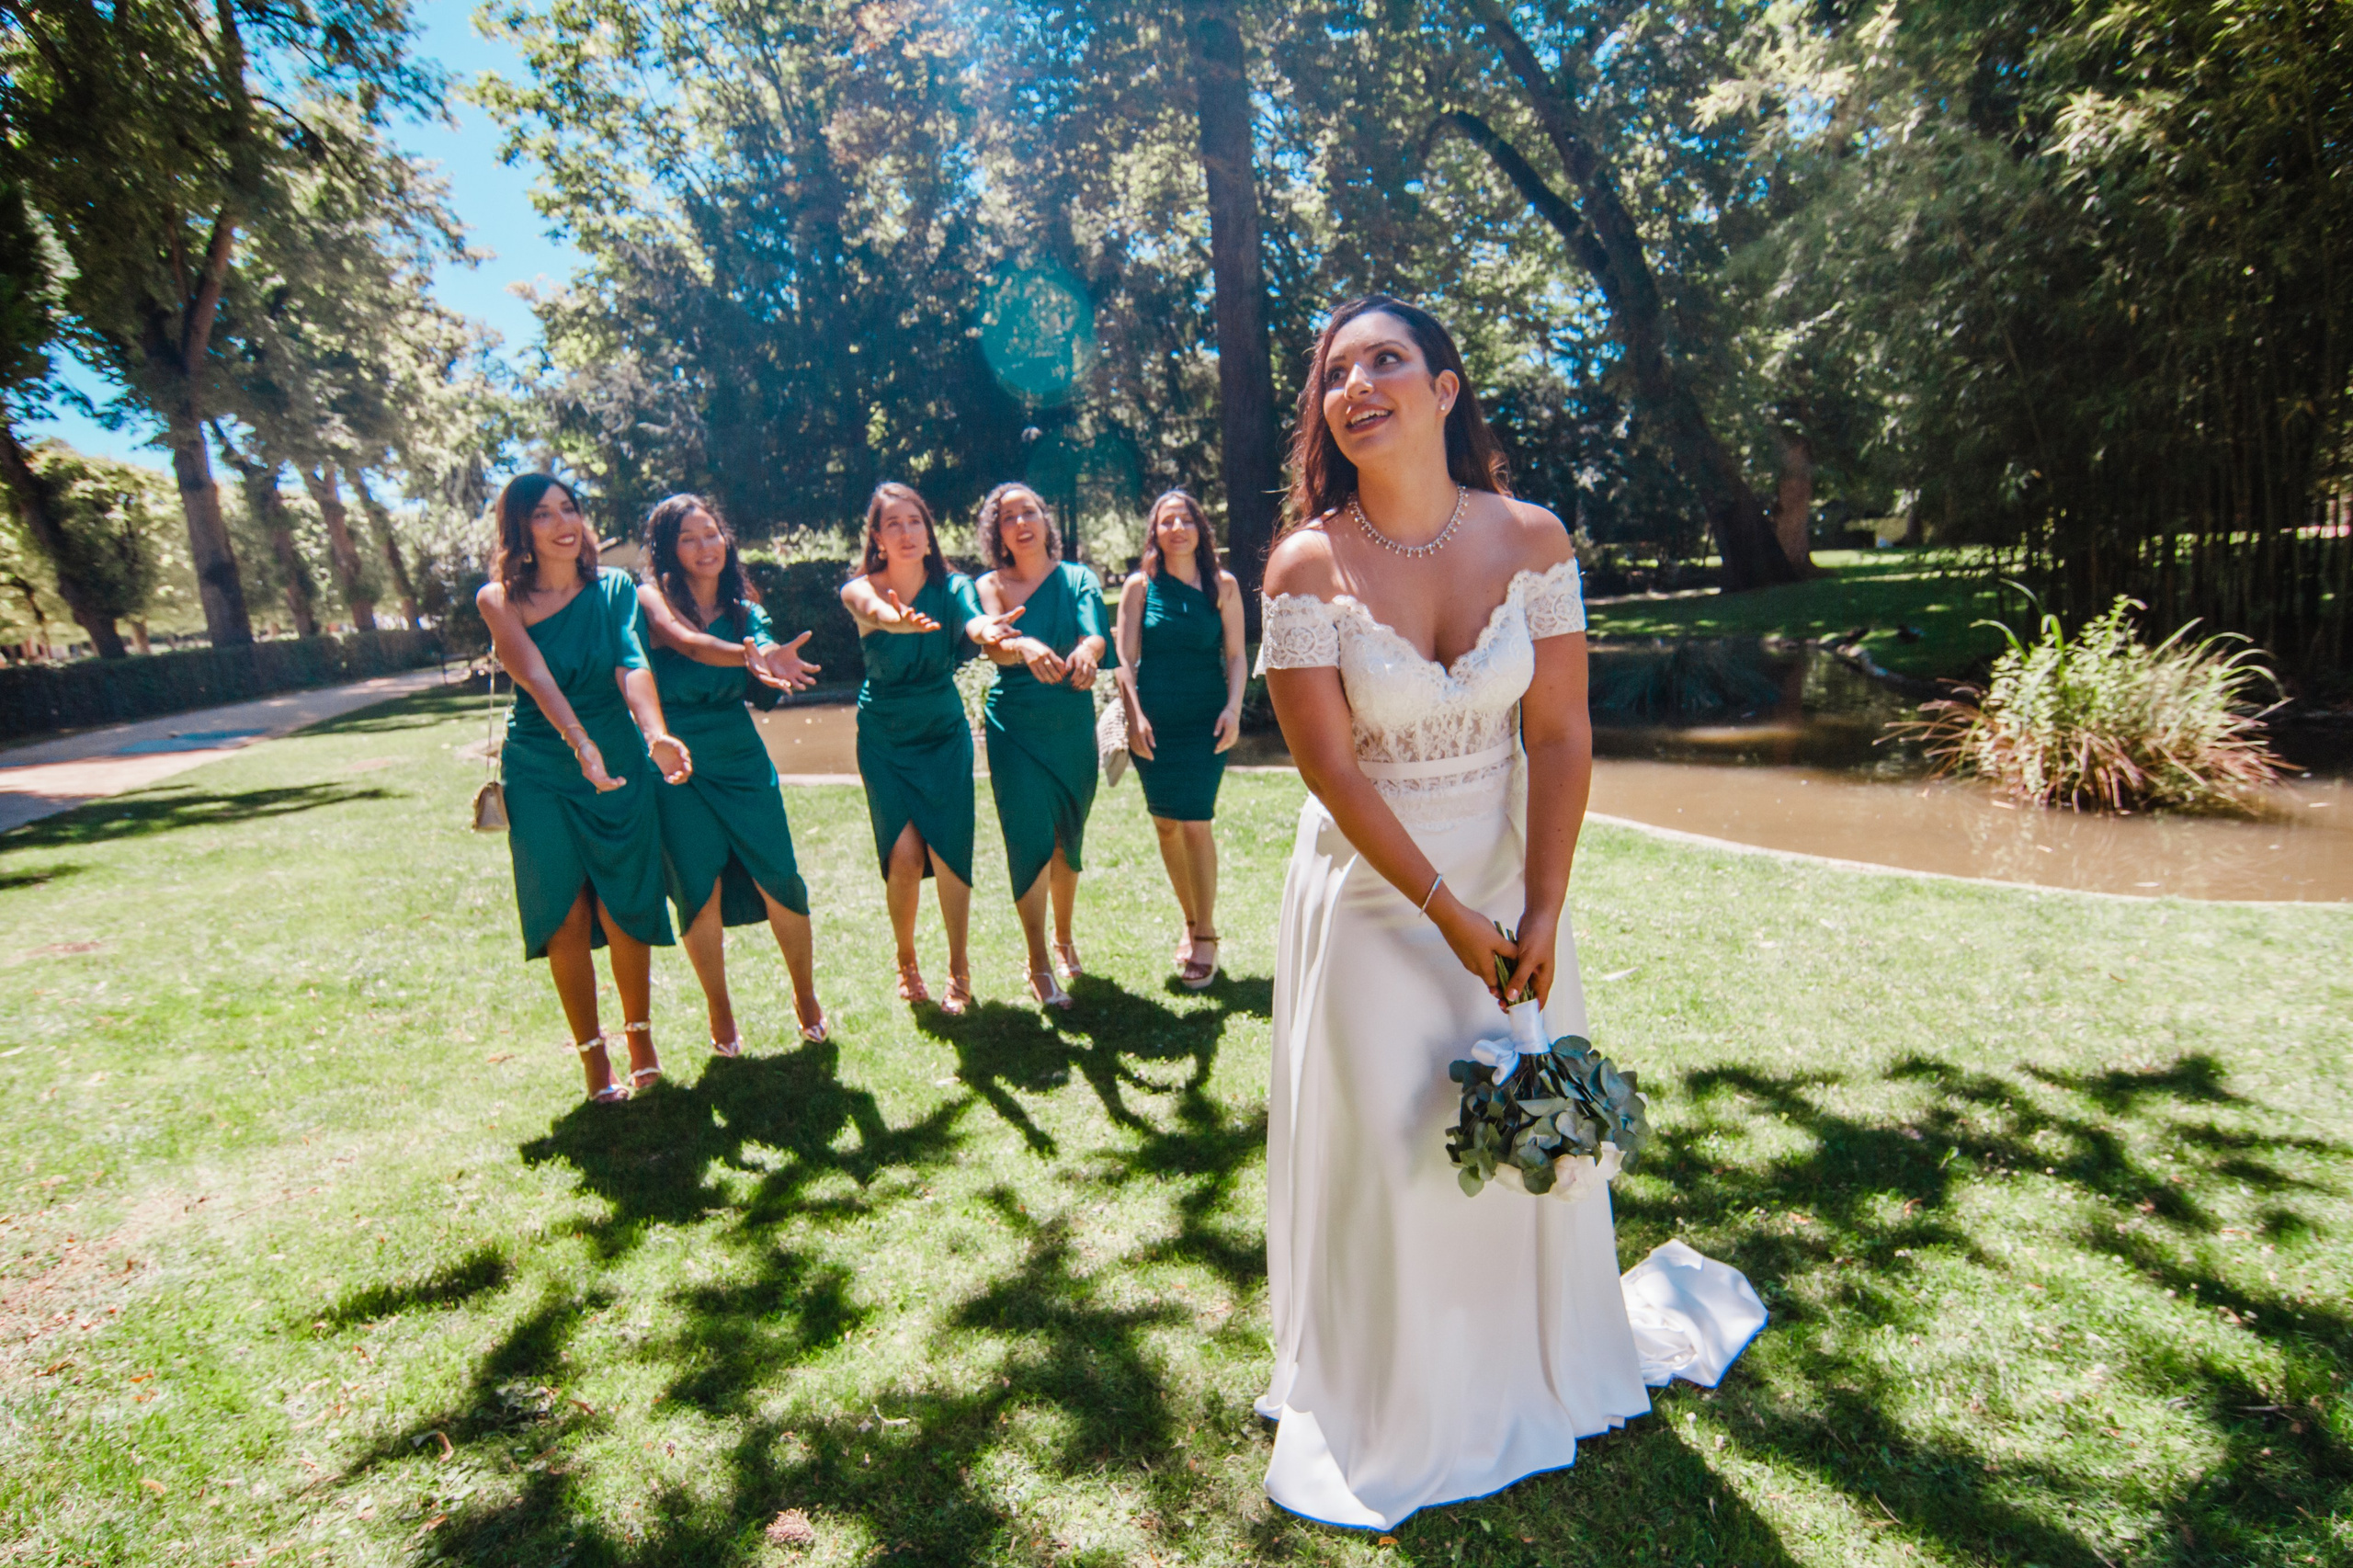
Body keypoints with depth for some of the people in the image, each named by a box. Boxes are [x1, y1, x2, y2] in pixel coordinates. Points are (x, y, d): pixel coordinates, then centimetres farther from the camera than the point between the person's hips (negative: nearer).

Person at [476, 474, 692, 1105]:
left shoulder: (614, 587, 1)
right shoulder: (499, 600, -2)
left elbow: (632, 663, -16)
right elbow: (535, 677, -20)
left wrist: (655, 734, -36)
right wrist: (580, 743, -38)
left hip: (619, 765, 0)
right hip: (539, 774, 0)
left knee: (622, 910, 2)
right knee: (566, 916, -1)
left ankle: (640, 1033, 23)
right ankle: (593, 1057, 12)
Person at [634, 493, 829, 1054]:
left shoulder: (744, 609, 10)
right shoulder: (652, 598, -2)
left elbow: (765, 692, 0)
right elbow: (684, 641, -26)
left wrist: (770, 673, -24)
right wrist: (749, 657, -44)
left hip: (740, 754, 3)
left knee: (779, 877, -4)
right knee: (700, 887, -3)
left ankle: (806, 996, 15)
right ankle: (720, 1012, 17)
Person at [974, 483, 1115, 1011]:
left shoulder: (1078, 578, 4)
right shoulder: (991, 585, 1)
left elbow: (1097, 634, -14)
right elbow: (994, 645, -18)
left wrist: (1087, 651, -39)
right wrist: (1025, 648, -42)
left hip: (1073, 724, 2)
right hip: (1015, 727, -2)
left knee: (1068, 840, 12)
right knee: (1030, 840, -8)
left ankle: (1063, 938, 34)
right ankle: (1038, 964, 3)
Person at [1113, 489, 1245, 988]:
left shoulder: (1223, 585, 5)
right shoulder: (1139, 586, 5)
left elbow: (1235, 654, 5)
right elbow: (1124, 657, 2)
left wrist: (1233, 707, -9)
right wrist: (1134, 714, -9)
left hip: (1205, 719, -2)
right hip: (1153, 721, 2)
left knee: (1195, 821, -9)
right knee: (1166, 824, 7)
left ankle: (1206, 936, 3)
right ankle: (1190, 920, 25)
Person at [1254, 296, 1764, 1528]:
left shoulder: (1529, 539, -6)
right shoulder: (1307, 564, -13)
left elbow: (1560, 737, -6)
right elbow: (1331, 768, -14)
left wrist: (1541, 911, -11)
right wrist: (1445, 914, -14)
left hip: (1509, 881, 3)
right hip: (1371, 894, -2)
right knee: (1384, 1143, 7)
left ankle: (1539, 1369, 47)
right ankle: (1391, 1413, 36)